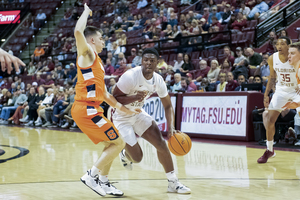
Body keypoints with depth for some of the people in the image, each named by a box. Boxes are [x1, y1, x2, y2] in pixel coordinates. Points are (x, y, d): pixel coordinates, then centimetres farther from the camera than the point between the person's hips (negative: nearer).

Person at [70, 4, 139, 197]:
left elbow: (104, 93, 26)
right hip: (87, 110, -10)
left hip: (90, 109, 10)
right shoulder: (87, 54, -5)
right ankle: (91, 175, -3)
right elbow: (78, 31, -27)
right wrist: (86, 11, -11)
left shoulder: (97, 61, 22)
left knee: (112, 144, 18)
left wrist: (122, 107, 22)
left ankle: (103, 182, 21)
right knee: (118, 143, -4)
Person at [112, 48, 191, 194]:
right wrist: (134, 97, -41)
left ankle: (173, 183, 5)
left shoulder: (158, 80, -8)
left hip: (137, 114, 6)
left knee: (161, 143, -7)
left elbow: (168, 106, 2)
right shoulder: (130, 76, -28)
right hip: (121, 117, -6)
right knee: (137, 158, -6)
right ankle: (124, 154, 32)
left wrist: (171, 127, -14)